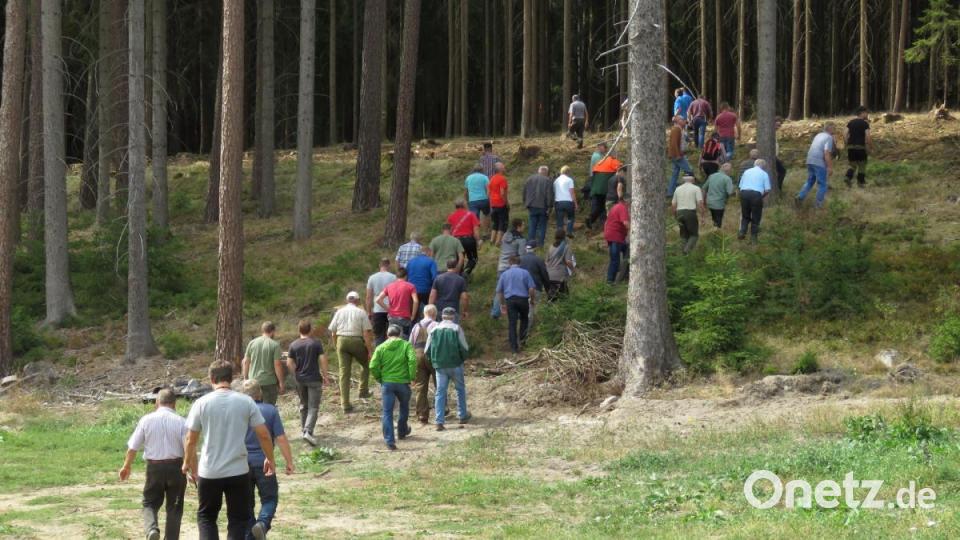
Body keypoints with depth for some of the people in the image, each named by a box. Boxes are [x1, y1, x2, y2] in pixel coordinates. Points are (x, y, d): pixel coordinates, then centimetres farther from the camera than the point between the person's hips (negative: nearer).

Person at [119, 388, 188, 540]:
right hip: (176, 466, 0)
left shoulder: (146, 420, -2)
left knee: (150, 503, 13)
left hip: (154, 467, 0)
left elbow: (133, 447, 2)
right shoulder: (181, 422, -5)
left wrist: (126, 466, 16)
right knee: (174, 507, 12)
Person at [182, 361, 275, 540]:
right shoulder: (246, 402, -4)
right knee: (238, 519, 12)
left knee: (206, 516, 16)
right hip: (238, 471, 0)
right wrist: (269, 459, 14)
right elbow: (264, 435, -2)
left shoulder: (201, 403, -5)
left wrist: (188, 463, 16)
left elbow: (191, 440, 0)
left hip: (209, 472, 0)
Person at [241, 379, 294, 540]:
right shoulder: (271, 410, -4)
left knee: (246, 503, 13)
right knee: (270, 498, 8)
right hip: (264, 463, -2)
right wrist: (289, 461, 1)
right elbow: (281, 439, -7)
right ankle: (262, 523, -19)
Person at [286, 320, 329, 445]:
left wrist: (297, 374, 14)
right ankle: (308, 432, -17)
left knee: (303, 405, 21)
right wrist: (326, 376, -1)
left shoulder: (293, 345, -1)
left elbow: (289, 364, -1)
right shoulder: (316, 343, -8)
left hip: (300, 379, 3)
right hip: (314, 379, -3)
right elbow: (323, 361, -11)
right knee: (313, 407, -3)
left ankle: (304, 428, 30)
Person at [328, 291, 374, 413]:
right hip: (356, 341, -3)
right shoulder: (361, 313, 1)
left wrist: (336, 346, 22)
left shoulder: (339, 312, 10)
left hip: (341, 340, 3)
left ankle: (345, 404, 1)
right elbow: (367, 333, -6)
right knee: (365, 364, 25)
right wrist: (369, 350, -3)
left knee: (344, 371, 3)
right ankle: (363, 391, 19)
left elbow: (333, 332, 10)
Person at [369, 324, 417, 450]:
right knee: (404, 408, 25)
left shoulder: (381, 347, 2)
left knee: (387, 412, 1)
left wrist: (379, 378, 9)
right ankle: (402, 431, 42)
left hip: (387, 383, 0)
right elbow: (412, 360, -18)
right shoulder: (406, 345, -2)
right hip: (403, 382, 0)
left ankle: (389, 440, -8)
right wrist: (411, 376, -8)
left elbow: (373, 366, -6)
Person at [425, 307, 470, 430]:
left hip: (439, 365, 2)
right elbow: (464, 348, -9)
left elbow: (427, 350, 3)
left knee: (440, 392, 5)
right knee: (460, 389, 18)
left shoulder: (434, 329, 2)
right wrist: (463, 358, 11)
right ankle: (462, 416, 25)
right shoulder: (456, 328, -6)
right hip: (455, 364, -2)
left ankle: (439, 421, -3)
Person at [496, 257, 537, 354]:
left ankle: (514, 347, -2)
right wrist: (532, 299, 12)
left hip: (510, 300, 1)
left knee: (512, 324, 1)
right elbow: (532, 288, -3)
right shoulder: (525, 273, 3)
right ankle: (522, 338, 15)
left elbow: (499, 291, 12)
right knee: (524, 319, 24)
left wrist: (502, 304, 22)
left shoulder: (504, 274, 10)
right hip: (523, 299, -1)